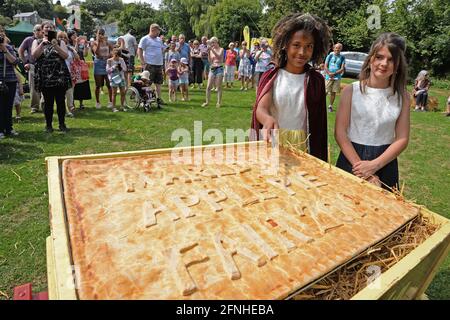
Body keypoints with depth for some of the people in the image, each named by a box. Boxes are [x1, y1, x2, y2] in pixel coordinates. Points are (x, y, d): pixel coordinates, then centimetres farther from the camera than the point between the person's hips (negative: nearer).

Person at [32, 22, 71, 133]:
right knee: (48, 101, 2)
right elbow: (34, 55, -4)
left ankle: (62, 124, 11)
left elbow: (66, 56, -3)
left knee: (61, 101, 1)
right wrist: (43, 43, -9)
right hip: (45, 77, 0)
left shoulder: (60, 42, 11)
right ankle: (48, 125, 12)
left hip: (60, 76, 0)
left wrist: (56, 46, -14)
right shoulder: (37, 42, 13)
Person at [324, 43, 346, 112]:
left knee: (333, 92, 4)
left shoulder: (342, 58, 5)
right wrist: (329, 74, -14)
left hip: (337, 77, 1)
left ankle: (330, 106, 14)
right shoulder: (330, 56, 4)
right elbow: (325, 66, 1)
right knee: (326, 91, -5)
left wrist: (334, 73, -14)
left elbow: (342, 69, -1)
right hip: (328, 77, -1)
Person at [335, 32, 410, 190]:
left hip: (385, 162, 2)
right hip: (351, 158, -1)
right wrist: (359, 165, -18)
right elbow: (340, 132, -11)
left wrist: (374, 165, -16)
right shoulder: (351, 91, -6)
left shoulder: (402, 96, 0)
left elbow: (402, 139, -3)